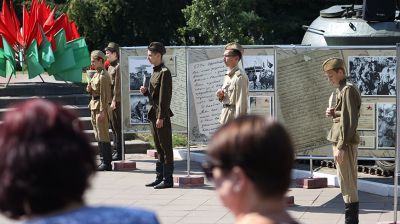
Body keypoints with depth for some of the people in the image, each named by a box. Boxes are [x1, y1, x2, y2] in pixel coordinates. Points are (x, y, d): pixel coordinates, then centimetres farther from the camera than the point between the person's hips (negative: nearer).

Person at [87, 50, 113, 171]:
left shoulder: (103, 75, -15)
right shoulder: (96, 74, 15)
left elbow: (105, 94, -19)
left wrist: (102, 111, -22)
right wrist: (89, 89, 1)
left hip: (101, 107, -10)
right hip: (94, 105, 10)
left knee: (103, 136, -7)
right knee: (98, 136, 13)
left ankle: (107, 163, -4)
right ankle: (103, 160, 19)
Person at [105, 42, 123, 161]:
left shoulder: (118, 67, -12)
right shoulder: (110, 67, 16)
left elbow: (117, 85, -17)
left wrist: (114, 101, -20)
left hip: (117, 102, -10)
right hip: (110, 101, 10)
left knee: (117, 127, -5)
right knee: (113, 127, 13)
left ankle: (119, 153, -2)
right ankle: (116, 150, 19)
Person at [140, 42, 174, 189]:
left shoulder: (164, 72, -13)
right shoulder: (155, 72, 16)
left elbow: (165, 96, -18)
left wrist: (161, 117, -21)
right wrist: (146, 91, 4)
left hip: (162, 115, -9)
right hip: (153, 113, 9)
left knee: (166, 147, -3)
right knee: (159, 147, 13)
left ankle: (168, 179, 1)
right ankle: (159, 177, 19)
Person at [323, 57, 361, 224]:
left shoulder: (348, 90, -14)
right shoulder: (341, 90, 16)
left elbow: (349, 120, -20)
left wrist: (341, 147, -21)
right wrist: (333, 113, 5)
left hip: (345, 142, -10)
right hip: (341, 141, 10)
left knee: (348, 184, -6)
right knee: (347, 184, 14)